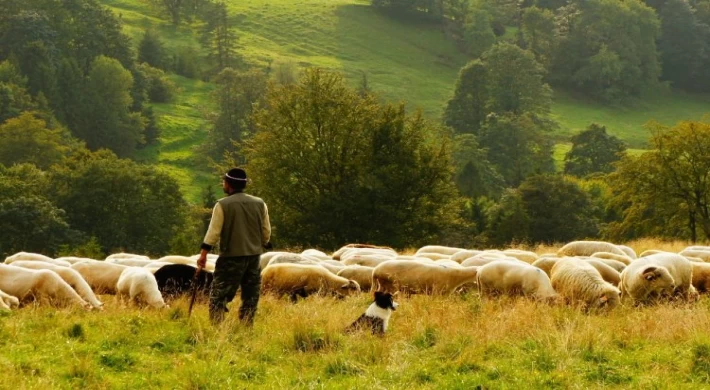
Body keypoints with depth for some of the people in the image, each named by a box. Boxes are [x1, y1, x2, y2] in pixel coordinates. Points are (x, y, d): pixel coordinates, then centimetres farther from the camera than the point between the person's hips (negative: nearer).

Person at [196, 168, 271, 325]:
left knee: (218, 296, -1)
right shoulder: (259, 204, 6)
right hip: (254, 255, 5)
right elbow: (266, 232, 10)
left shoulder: (222, 205, -8)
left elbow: (213, 232, -9)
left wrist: (203, 254, -4)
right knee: (250, 296, 12)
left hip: (231, 256, -5)